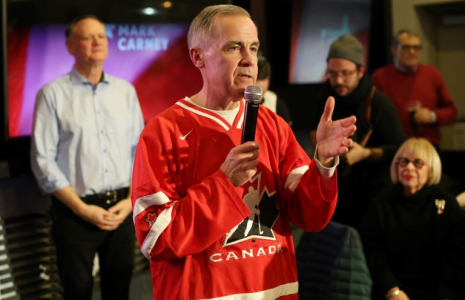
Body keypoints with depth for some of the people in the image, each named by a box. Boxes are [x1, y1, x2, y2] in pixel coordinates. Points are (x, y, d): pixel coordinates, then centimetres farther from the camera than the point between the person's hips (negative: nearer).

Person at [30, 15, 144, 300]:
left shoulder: (125, 90, 8)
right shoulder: (53, 94, -4)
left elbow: (140, 150, 9)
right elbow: (43, 160, -7)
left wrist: (131, 200, -3)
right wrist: (82, 209, -11)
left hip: (122, 209, 3)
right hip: (76, 212, -3)